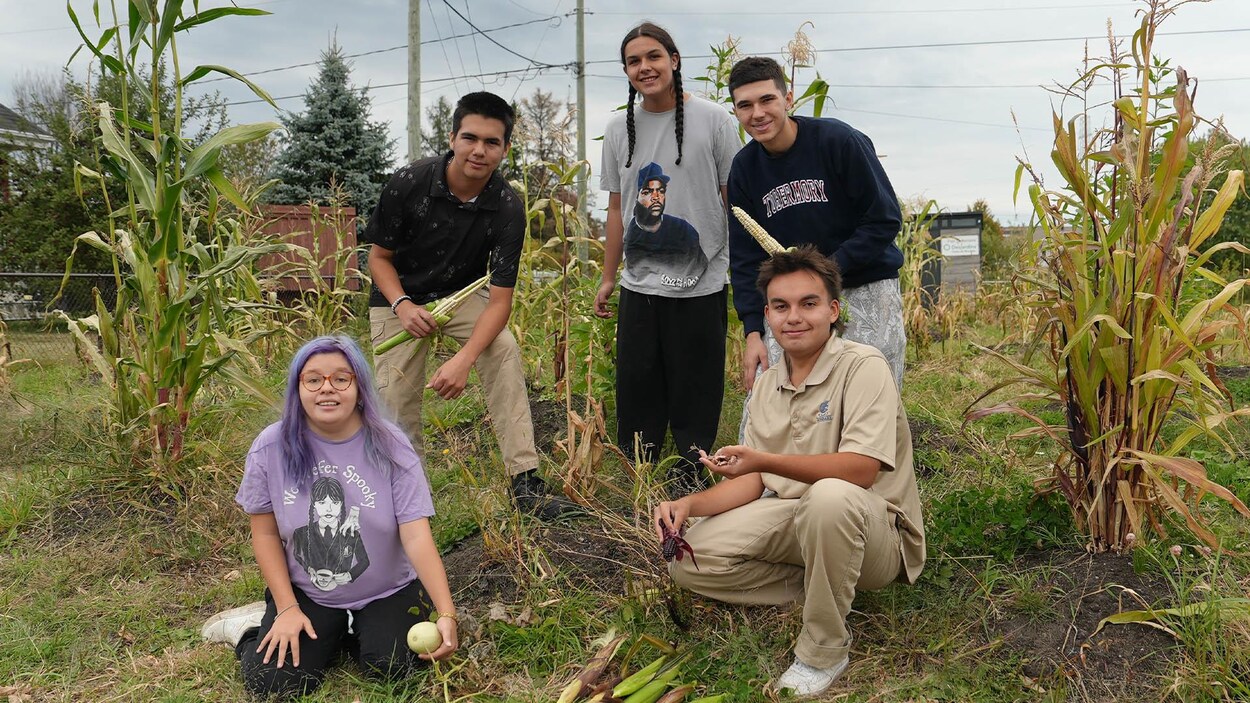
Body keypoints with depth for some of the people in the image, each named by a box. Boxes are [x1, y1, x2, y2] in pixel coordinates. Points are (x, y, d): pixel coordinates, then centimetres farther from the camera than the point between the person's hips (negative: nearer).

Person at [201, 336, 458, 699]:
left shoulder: (389, 447, -17)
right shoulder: (271, 448, -11)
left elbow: (417, 537, -21)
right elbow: (266, 533, -1)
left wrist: (446, 614, -32)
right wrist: (288, 608, -7)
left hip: (387, 593, -1)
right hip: (304, 592, 1)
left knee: (390, 667, -22)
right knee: (271, 682, -15)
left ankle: (350, 633, 12)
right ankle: (258, 627, 20)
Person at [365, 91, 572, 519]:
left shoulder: (507, 209, -24)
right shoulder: (409, 183, -24)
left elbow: (500, 299, -24)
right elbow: (379, 255, -9)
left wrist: (464, 360, -38)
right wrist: (402, 305, -27)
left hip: (464, 294, 0)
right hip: (400, 297, 0)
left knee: (504, 349, -27)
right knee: (396, 404, -6)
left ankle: (524, 483, -23)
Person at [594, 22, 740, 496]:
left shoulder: (712, 119, -3)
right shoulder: (619, 130, 9)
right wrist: (608, 277, 14)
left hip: (700, 284, -4)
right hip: (639, 285, 4)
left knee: (695, 391, 5)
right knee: (635, 386, 10)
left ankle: (690, 472, 23)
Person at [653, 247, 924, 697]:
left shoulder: (863, 367, -14)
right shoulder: (766, 385, 8)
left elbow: (861, 471, -25)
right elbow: (755, 481, 10)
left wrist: (766, 460, -34)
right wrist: (689, 504, -7)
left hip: (874, 528, -6)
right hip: (794, 522, 6)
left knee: (830, 496, -40)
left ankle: (824, 652, -18)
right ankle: (821, 589, -2)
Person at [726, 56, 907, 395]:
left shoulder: (838, 139, -13)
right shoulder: (744, 168, 1)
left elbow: (885, 219, -10)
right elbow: (745, 257, 1)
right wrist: (753, 331, -8)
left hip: (866, 291, -3)